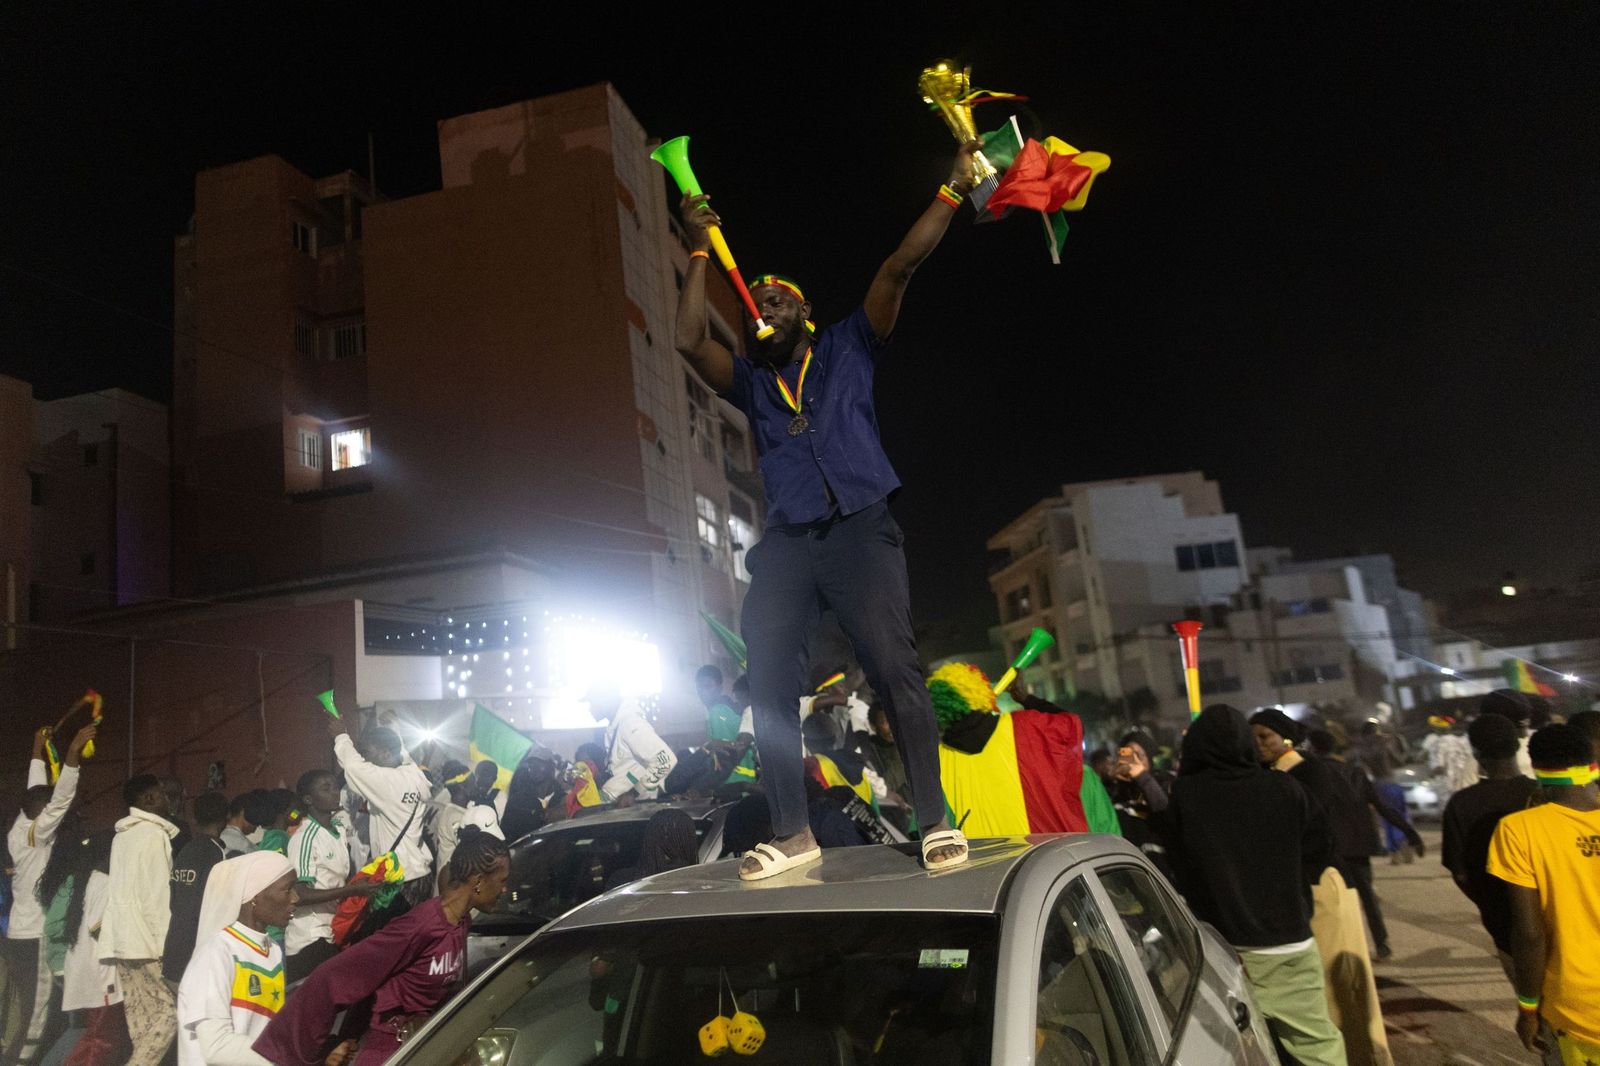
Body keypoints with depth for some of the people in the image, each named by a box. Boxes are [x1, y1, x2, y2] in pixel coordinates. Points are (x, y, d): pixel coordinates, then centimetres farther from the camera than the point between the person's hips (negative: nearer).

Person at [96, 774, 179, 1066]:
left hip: (120, 938, 8)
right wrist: (166, 943, -12)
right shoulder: (155, 834, -10)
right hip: (145, 940, -8)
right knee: (170, 1009, -5)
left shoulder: (122, 835, 14)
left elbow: (122, 888, 16)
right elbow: (157, 896, -14)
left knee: (140, 1016, 7)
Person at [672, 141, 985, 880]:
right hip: (787, 542, 4)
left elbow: (898, 270, 8)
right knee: (769, 682, -4)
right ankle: (793, 833, 3)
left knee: (894, 667, -14)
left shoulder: (846, 349, 17)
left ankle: (935, 821, -7)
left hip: (859, 529, -3)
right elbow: (689, 341, 6)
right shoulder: (749, 382, 22)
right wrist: (701, 252, 9)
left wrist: (952, 190, 3)